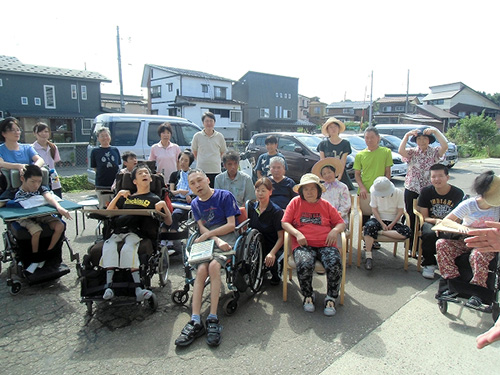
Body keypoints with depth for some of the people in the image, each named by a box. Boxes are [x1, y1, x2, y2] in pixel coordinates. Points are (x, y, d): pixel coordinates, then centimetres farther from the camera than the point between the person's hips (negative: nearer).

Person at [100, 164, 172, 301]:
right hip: (118, 230, 3)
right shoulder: (127, 197, 29)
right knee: (109, 247, -29)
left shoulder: (154, 199, 19)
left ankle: (138, 289, -38)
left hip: (136, 232, -3)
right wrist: (118, 195, 14)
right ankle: (109, 287, -31)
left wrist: (164, 206, -4)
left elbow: (168, 222, 13)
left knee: (128, 249, -34)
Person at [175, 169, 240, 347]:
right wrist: (217, 240, -13)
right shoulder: (195, 204, 16)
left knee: (213, 265, -30)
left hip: (227, 238, -4)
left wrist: (208, 234, -7)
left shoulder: (225, 196, 1)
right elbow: (202, 228, 6)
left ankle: (213, 319, -25)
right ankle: (195, 321, -25)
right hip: (207, 241, 4)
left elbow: (231, 225, -4)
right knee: (201, 270, -23)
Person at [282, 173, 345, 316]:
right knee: (304, 265, -33)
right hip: (303, 245, -1)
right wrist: (297, 233, -9)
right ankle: (308, 296, -3)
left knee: (335, 264, -28)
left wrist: (335, 230, -3)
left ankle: (331, 298, -4)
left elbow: (341, 223, 20)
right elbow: (285, 223, 7)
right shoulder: (296, 202, 13)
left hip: (326, 245, 2)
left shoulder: (326, 205, 18)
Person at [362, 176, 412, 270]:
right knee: (370, 225, -37)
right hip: (378, 219, -1)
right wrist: (382, 224, -14)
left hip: (393, 221, 1)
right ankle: (368, 256, -33)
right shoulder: (374, 192, -2)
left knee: (407, 232, -29)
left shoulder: (398, 193, -3)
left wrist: (391, 225, -12)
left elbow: (400, 211, -3)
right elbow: (374, 210, -3)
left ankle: (378, 232, -27)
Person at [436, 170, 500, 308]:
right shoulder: (468, 205, -12)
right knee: (441, 244, -24)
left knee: (478, 255, -36)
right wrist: (460, 227, -34)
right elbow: (446, 220, -14)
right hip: (466, 241, 1)